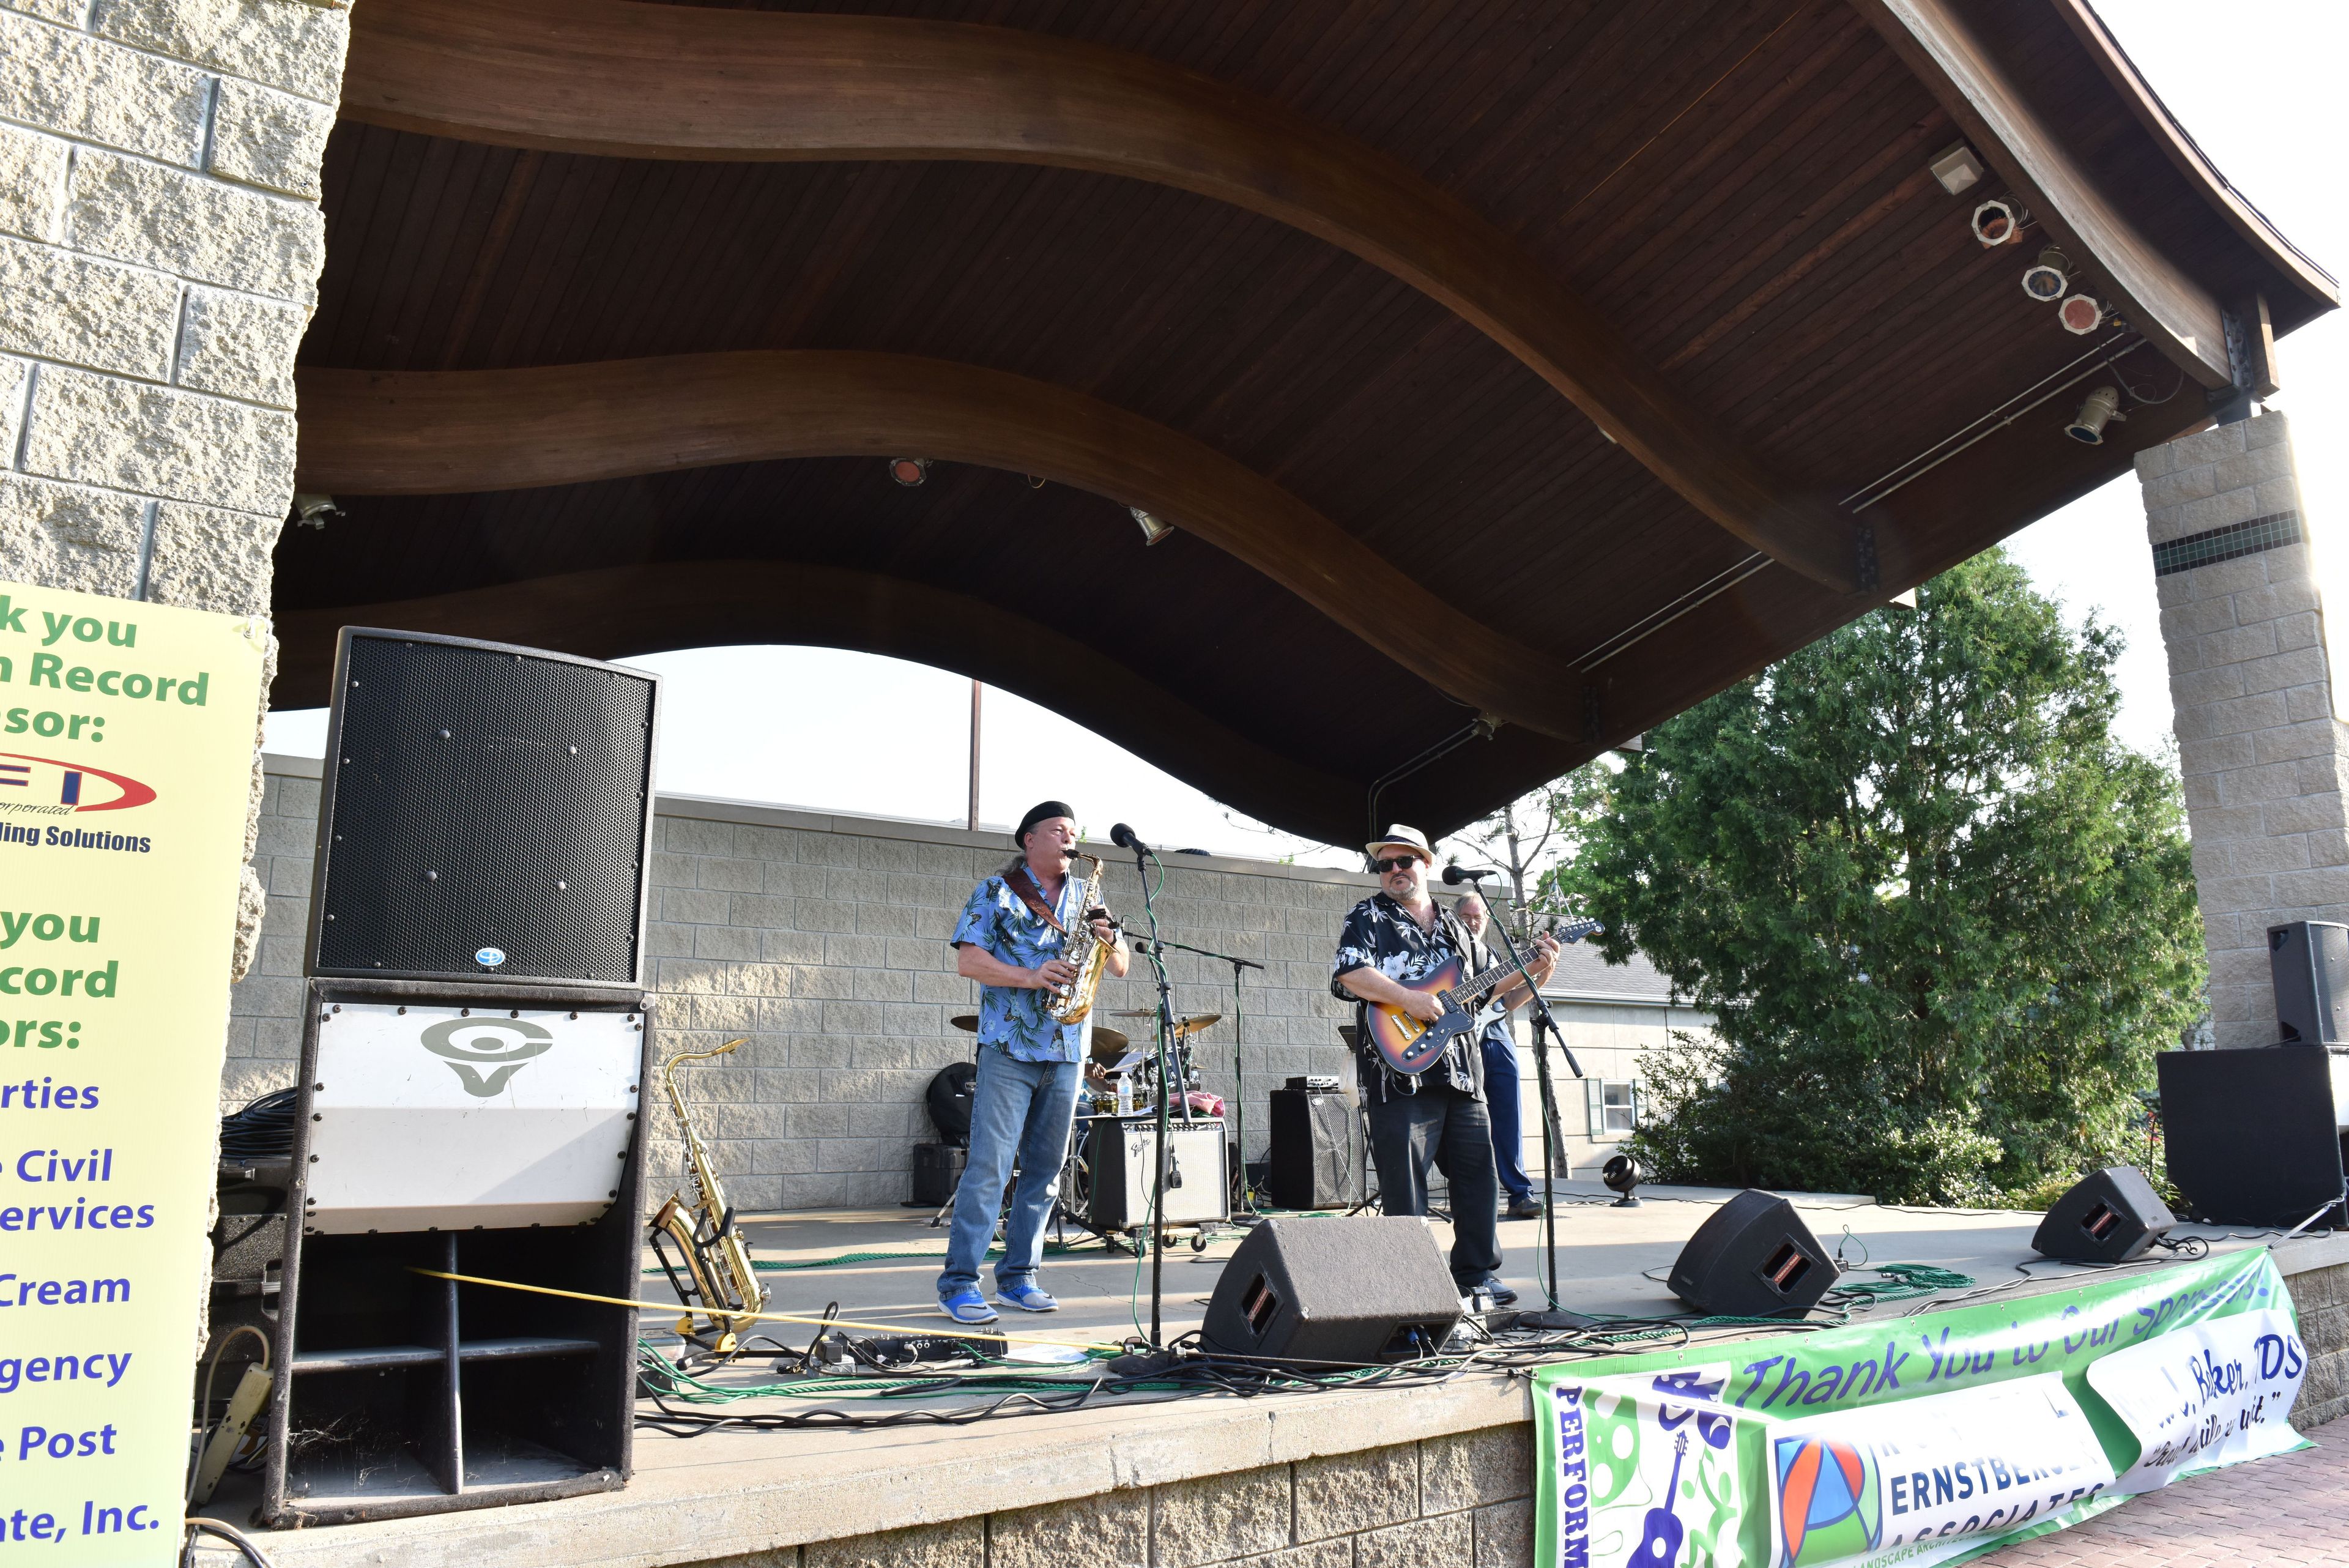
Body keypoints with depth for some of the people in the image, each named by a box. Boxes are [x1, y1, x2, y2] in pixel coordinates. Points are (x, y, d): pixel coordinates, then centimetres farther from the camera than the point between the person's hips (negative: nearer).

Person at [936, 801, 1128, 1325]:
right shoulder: (996, 891, 2)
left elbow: (1120, 967, 15)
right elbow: (967, 959, -8)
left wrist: (1109, 939, -7)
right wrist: (1029, 977, -20)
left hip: (1067, 1051, 5)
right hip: (1009, 1047, -5)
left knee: (1045, 1169, 8)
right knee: (989, 1165, -8)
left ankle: (1018, 1276, 17)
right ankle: (958, 1282, -2)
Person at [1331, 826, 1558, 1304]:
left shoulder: (1453, 929, 21)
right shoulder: (1368, 918, 3)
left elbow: (1484, 994, 23)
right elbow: (1347, 971, -16)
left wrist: (1534, 974, 11)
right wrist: (1411, 1000, -21)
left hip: (1461, 1072, 6)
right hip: (1401, 1071, -6)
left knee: (1478, 1175, 9)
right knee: (1405, 1184, -5)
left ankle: (1477, 1273, 20)